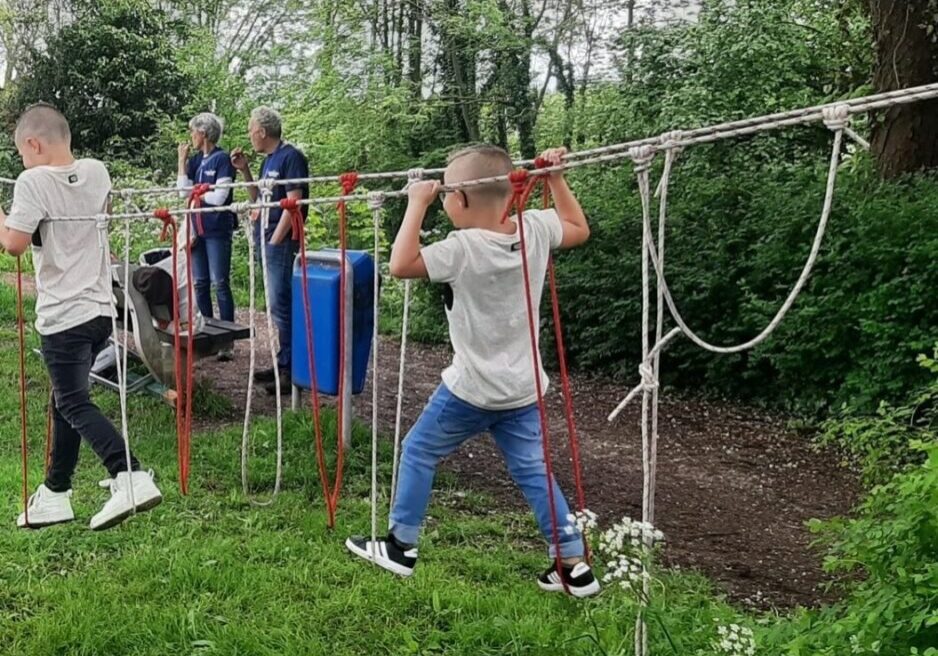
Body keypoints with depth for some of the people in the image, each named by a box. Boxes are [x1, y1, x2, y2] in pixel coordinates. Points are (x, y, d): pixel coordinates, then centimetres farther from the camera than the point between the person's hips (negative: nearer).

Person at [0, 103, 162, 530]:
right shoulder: (96, 172, 7)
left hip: (63, 314, -7)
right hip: (100, 307, 7)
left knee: (75, 405, -3)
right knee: (66, 399, 17)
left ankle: (130, 479, -18)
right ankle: (55, 494, 24)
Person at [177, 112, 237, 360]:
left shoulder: (222, 159, -8)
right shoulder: (195, 160, 11)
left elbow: (219, 197, -15)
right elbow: (183, 190, 4)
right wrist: (182, 160, 2)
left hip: (217, 230, -7)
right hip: (198, 229, 7)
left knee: (220, 283, -6)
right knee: (200, 283, 10)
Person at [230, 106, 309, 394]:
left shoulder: (291, 157, -11)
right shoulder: (269, 160, 17)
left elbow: (294, 202, -17)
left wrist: (275, 239, -18)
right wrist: (245, 170, 11)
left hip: (281, 242, -9)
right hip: (266, 241, 9)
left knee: (281, 305, -10)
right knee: (278, 305, 12)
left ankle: (290, 369, -7)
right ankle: (282, 363, 18)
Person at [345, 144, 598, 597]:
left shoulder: (465, 248, -22)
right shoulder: (535, 229, -4)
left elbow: (401, 265, -24)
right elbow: (579, 230, 14)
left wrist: (417, 204, -19)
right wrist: (555, 178, 13)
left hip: (472, 387, -6)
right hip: (522, 387, 6)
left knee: (418, 451, 14)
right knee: (531, 469, 13)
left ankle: (400, 546, 23)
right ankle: (573, 563, 12)